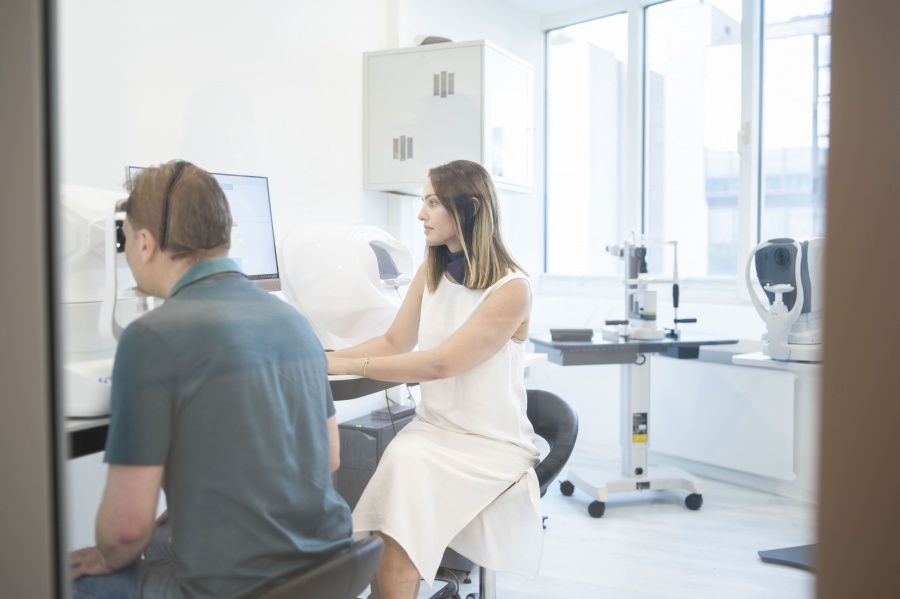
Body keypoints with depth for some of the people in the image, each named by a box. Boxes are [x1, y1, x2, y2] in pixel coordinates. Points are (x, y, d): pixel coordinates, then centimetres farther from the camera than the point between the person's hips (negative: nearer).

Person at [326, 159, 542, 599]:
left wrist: (345, 365, -20)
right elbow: (394, 343, 11)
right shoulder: (430, 273, 7)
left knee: (407, 468, -28)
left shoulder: (511, 288, -14)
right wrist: (324, 359, -2)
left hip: (491, 445, -5)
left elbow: (440, 363, -21)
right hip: (433, 427, 5)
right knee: (400, 463, -25)